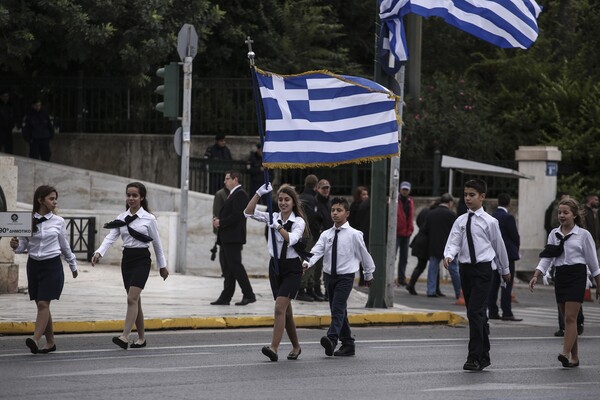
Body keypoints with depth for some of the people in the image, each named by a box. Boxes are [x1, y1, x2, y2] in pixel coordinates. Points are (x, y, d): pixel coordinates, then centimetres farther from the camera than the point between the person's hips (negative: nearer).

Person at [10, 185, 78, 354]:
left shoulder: (58, 221, 1)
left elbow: (65, 246, 13)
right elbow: (23, 246, 4)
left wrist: (73, 265, 21)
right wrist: (15, 246, -18)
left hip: (52, 265, -2)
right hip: (34, 264, 2)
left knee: (43, 303, -13)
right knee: (41, 305, 6)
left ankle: (36, 340, -24)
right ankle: (50, 342, 15)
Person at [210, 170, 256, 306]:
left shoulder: (240, 194, -12)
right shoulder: (233, 194, 20)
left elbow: (237, 215, -21)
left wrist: (221, 222, -14)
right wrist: (218, 221, 6)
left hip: (233, 237, -10)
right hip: (226, 238, 10)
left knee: (235, 266, -10)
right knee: (228, 268, 9)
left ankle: (249, 295, -8)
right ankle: (225, 297, 10)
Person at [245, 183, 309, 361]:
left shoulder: (298, 222, -6)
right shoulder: (273, 218, 6)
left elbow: (291, 239, -23)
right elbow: (249, 212, -3)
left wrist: (278, 227, -35)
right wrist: (259, 193, -12)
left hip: (292, 268, -5)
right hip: (275, 266, 5)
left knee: (280, 307, -18)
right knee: (286, 310, 13)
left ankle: (274, 348, -24)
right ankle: (296, 347, 28)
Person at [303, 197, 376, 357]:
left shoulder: (354, 234, -5)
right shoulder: (326, 234, 5)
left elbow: (364, 254, 5)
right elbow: (317, 251, -8)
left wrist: (369, 275, 15)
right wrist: (307, 263, -28)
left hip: (345, 276, -5)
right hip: (329, 275, 5)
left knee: (338, 308, -20)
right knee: (337, 310, 11)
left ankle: (332, 338, -34)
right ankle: (348, 344, 19)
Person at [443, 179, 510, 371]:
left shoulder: (490, 222, -2)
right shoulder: (460, 221, 8)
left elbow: (499, 245, 8)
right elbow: (453, 242, 0)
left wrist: (505, 270, 17)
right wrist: (449, 256, -22)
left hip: (483, 268, -5)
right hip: (465, 268, 5)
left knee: (475, 312, -15)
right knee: (477, 314, 13)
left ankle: (475, 357, -15)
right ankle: (484, 356, 22)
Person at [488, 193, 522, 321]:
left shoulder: (491, 217, 6)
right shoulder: (508, 218, -14)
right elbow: (515, 236, -10)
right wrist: (516, 249, 8)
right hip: (507, 253, -7)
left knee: (494, 283, 9)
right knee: (507, 285, -5)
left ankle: (492, 311, 11)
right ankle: (507, 313, -7)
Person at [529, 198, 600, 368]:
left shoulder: (583, 235, -1)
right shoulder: (554, 234, 10)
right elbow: (546, 258, 4)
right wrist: (536, 276, -10)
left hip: (577, 276, -5)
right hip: (560, 276, 5)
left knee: (570, 317, -14)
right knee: (568, 318, 8)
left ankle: (566, 353, -22)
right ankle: (574, 357, 13)